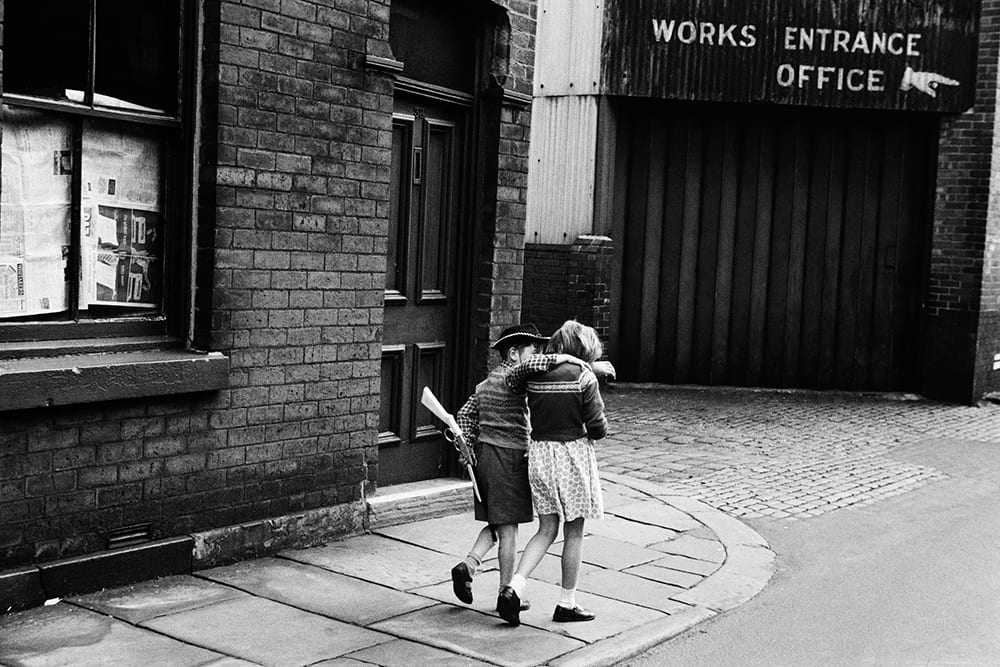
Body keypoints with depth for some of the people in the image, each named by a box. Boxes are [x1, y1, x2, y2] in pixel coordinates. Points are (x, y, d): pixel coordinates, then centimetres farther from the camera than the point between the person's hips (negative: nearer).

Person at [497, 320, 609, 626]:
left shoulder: (532, 373, 2)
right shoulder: (583, 376, -11)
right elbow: (598, 427, -11)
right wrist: (591, 432, 11)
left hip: (539, 453, 5)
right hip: (573, 452, -4)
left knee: (547, 530, 14)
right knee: (574, 532, 10)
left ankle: (514, 587, -3)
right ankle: (567, 603, 18)